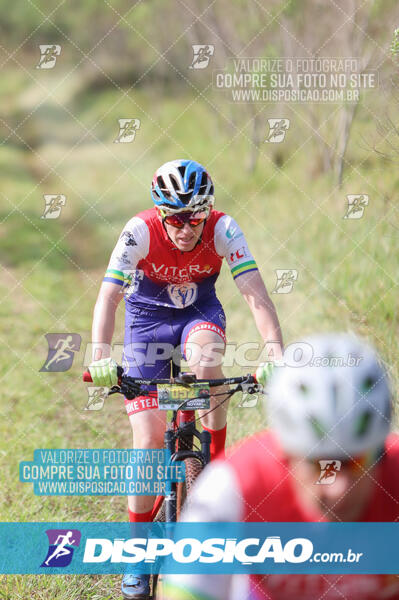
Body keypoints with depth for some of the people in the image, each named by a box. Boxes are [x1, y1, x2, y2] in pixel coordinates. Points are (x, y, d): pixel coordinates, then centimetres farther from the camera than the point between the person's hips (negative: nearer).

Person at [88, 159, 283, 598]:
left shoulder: (223, 230, -25)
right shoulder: (140, 232, -28)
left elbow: (256, 295, -31)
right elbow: (108, 297, -33)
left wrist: (276, 354, -45)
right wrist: (101, 358, -49)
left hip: (200, 311, 1)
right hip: (148, 317, -1)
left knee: (206, 356, -39)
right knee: (149, 441, -10)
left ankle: (217, 461, -16)